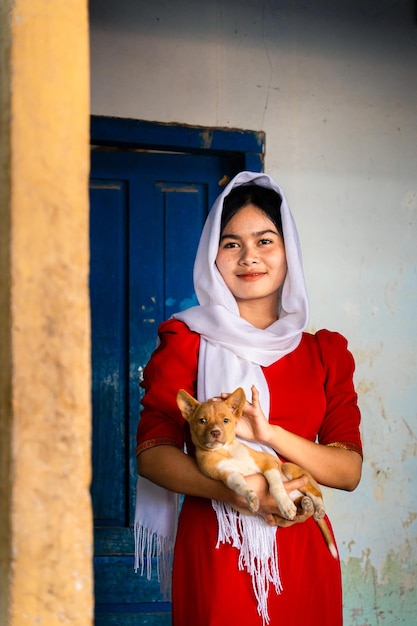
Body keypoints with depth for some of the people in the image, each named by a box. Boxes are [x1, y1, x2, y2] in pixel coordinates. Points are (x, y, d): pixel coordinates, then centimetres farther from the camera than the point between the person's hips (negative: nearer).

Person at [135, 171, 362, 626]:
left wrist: (269, 434, -17)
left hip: (300, 551, 3)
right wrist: (231, 490, -22)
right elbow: (151, 451, -6)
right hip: (214, 550, -2)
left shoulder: (324, 352, 7)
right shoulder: (187, 341, 1)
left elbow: (350, 470, 0)